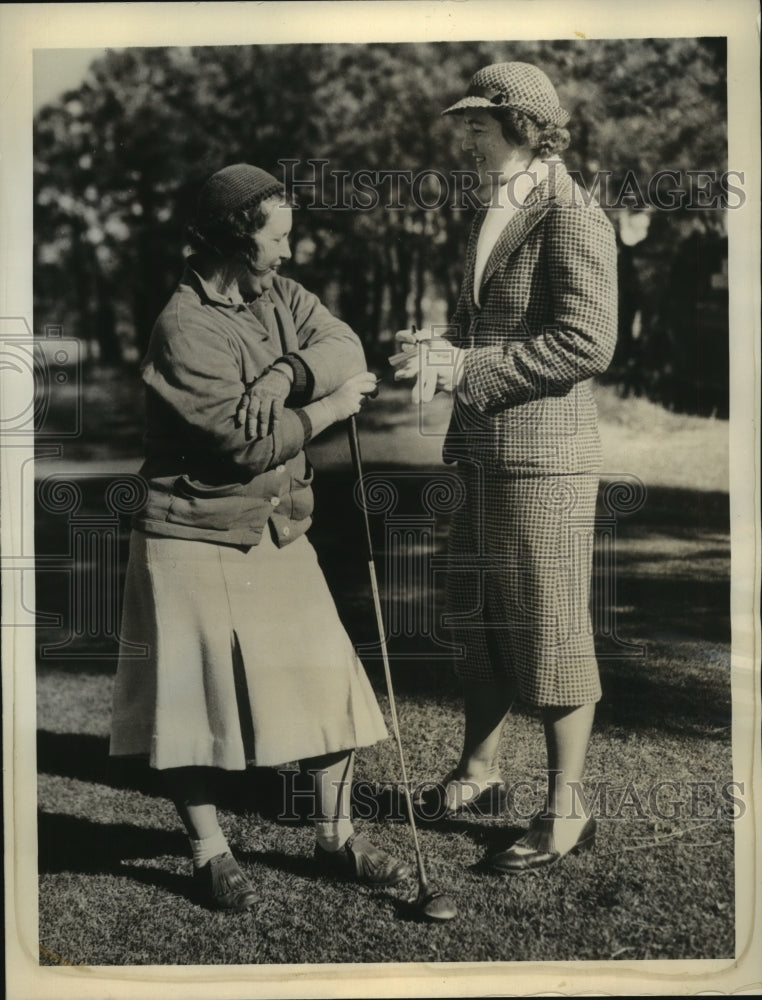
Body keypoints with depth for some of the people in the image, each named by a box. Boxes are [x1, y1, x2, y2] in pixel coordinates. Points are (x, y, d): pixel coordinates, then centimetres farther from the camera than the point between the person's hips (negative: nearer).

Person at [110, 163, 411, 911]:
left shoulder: (280, 296, 7)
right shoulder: (184, 329, -17)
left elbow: (347, 351, -7)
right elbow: (247, 441, -21)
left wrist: (283, 378, -23)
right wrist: (328, 407, -9)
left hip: (278, 535, 7)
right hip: (194, 541, -7)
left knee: (328, 681, 7)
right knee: (194, 696, 2)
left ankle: (335, 836, 22)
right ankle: (208, 851, 20)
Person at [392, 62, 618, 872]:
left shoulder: (573, 219, -12)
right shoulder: (489, 214, 15)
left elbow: (588, 344, -20)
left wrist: (466, 368, -20)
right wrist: (439, 346, -1)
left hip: (544, 457, -9)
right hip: (482, 454, 9)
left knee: (550, 634, 0)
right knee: (476, 622, 17)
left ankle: (565, 812, 14)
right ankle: (477, 773, 34)